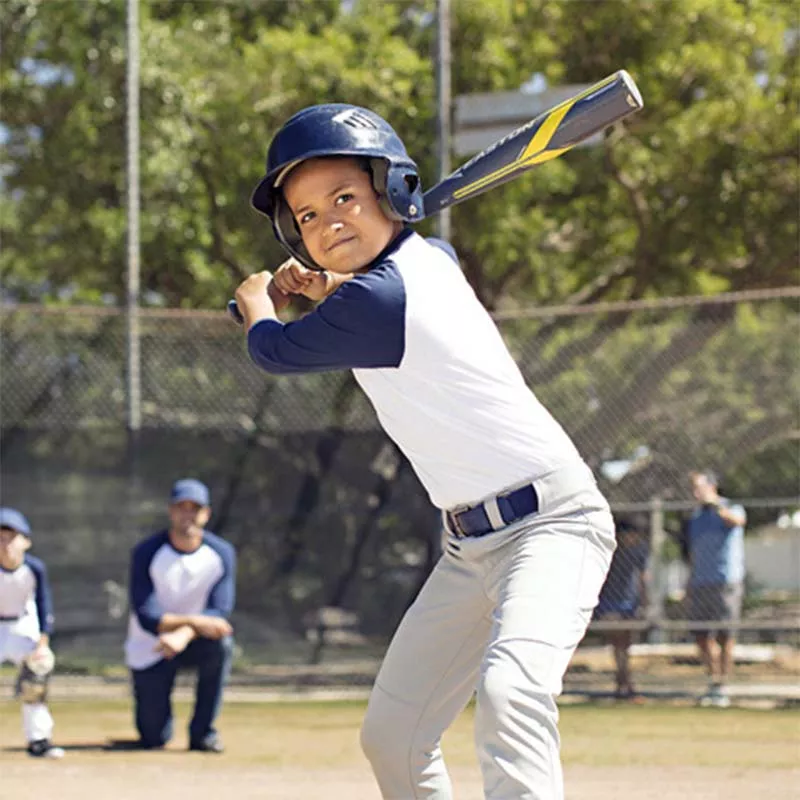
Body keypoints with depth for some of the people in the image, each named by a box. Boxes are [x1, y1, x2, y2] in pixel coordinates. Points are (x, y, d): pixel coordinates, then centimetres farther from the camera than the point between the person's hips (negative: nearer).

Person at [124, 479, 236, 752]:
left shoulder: (222, 553, -9)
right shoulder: (147, 552, -15)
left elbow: (220, 612, -17)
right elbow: (146, 617, -22)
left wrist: (183, 634, -36)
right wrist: (195, 622, -35)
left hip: (193, 642, 2)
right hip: (150, 648, -2)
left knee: (221, 644, -34)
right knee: (154, 738, -9)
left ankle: (202, 732, -17)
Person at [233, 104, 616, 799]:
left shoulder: (375, 300, -20)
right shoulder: (430, 257, 6)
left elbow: (275, 350, -2)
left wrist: (257, 300, 19)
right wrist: (327, 284, 18)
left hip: (551, 524, -10)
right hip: (472, 544, 10)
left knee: (508, 690, -36)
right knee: (392, 735, 11)